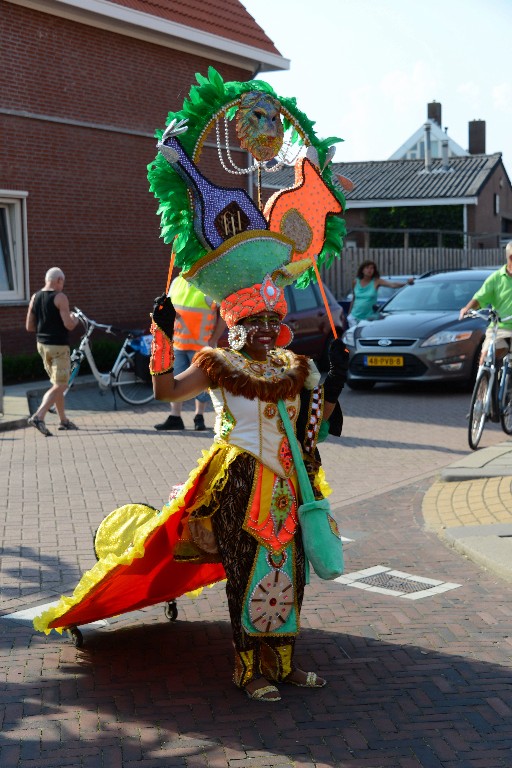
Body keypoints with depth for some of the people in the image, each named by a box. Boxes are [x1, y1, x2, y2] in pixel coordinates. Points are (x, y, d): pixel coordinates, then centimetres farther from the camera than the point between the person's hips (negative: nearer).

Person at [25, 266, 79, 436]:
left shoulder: (35, 297, 7)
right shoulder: (60, 297, -14)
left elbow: (29, 327, 8)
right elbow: (68, 325, -19)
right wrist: (75, 320, 3)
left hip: (42, 344, 8)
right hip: (58, 346, -8)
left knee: (57, 383, 18)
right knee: (59, 386, -5)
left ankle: (63, 420, 22)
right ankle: (38, 417, -19)